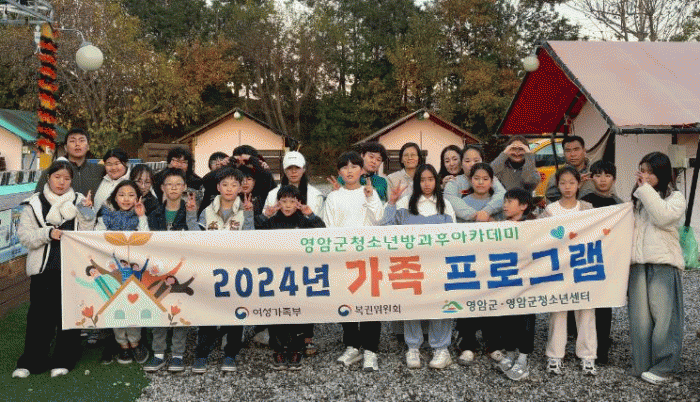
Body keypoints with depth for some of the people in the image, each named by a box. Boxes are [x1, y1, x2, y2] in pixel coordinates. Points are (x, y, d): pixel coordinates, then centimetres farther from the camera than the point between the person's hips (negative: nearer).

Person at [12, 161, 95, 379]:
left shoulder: (79, 202, 8)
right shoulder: (34, 204, 6)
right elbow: (24, 236, 1)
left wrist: (86, 214, -12)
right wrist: (47, 233, -14)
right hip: (44, 268, 0)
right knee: (40, 314, 1)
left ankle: (63, 360, 17)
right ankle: (31, 361, 14)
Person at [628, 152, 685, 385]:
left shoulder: (675, 197, 5)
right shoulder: (638, 199, 21)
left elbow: (662, 217, -15)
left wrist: (646, 189, -11)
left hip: (663, 263, -4)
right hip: (638, 264, 4)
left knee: (662, 316, -5)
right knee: (640, 317, 1)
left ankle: (663, 367, 4)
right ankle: (642, 365, 9)